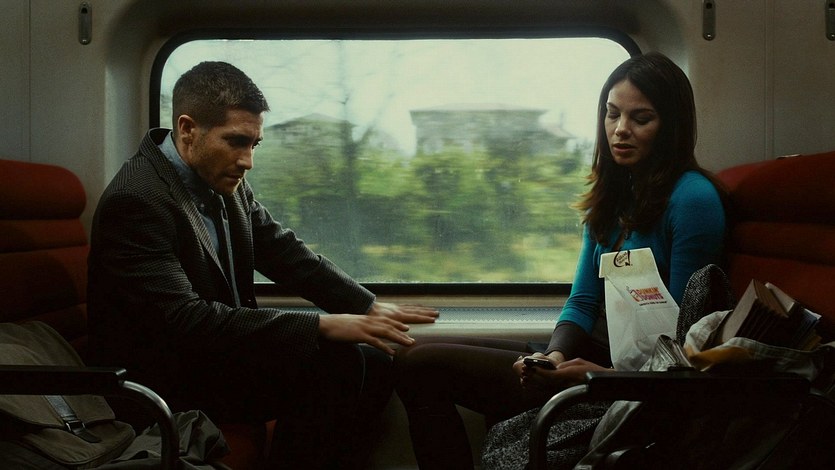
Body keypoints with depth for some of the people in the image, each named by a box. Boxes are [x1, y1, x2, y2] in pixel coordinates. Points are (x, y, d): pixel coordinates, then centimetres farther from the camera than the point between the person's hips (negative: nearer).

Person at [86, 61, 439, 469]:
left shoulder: (226, 182, 2)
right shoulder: (135, 201, -22)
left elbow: (285, 252, 11)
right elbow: (186, 321, -29)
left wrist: (369, 307, -3)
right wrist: (323, 326, -30)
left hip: (224, 352, 8)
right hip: (167, 381, -8)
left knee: (372, 363, -1)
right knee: (335, 363, -22)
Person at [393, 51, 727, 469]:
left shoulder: (692, 198, -13)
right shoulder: (612, 193, 13)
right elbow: (583, 301, 9)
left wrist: (613, 373, -24)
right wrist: (555, 355, -10)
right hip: (589, 354, 9)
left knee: (422, 365, -13)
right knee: (415, 355, 3)